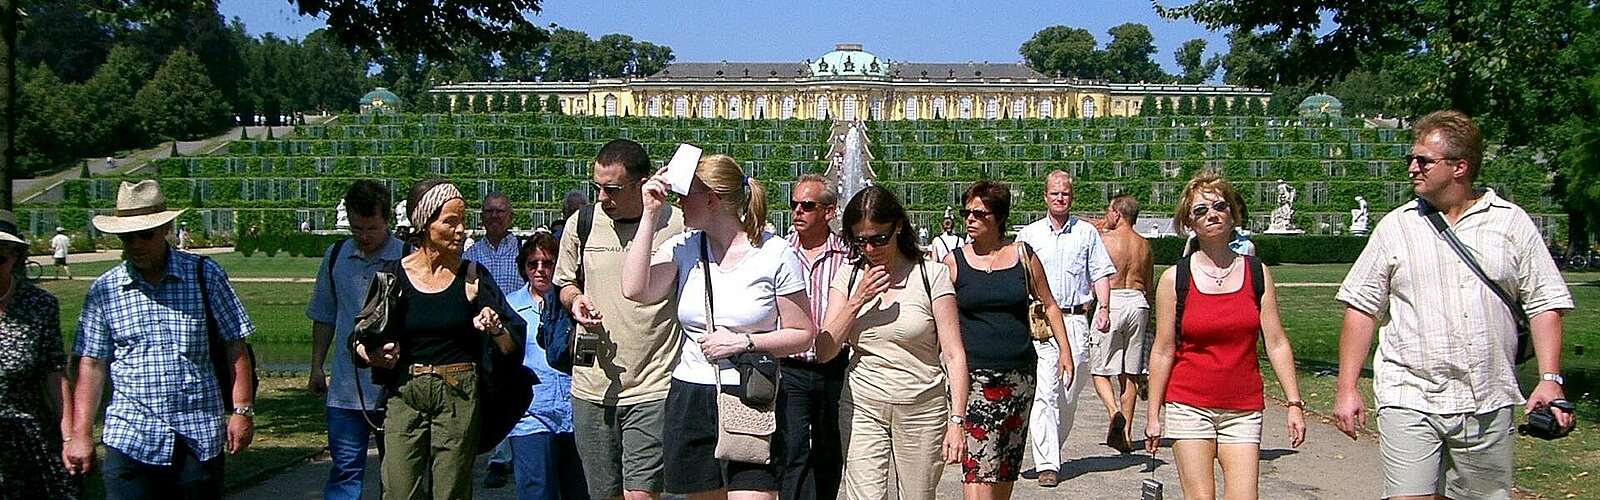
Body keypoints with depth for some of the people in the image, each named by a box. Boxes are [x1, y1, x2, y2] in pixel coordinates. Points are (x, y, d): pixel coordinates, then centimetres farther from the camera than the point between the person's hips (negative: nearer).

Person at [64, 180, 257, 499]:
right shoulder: (103, 291, 4)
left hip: (200, 437, 0)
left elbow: (235, 346, 2)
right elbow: (92, 365, 5)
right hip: (130, 439, 1)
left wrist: (242, 411, -3)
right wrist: (80, 435, 2)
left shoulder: (206, 275, 0)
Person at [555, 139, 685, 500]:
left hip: (652, 389, -4)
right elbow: (565, 283, 20)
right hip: (592, 387, 4)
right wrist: (575, 301, -1)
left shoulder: (679, 227, -6)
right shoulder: (581, 223, 5)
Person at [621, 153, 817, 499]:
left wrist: (743, 342, -13)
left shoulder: (776, 254, -4)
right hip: (690, 400, 4)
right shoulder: (683, 248, 6)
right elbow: (635, 290, -11)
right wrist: (651, 214, -9)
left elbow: (803, 334, 0)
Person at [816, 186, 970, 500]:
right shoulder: (848, 278, 6)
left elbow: (954, 355, -7)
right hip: (861, 408, 2)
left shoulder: (932, 276, -4)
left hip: (923, 407, -2)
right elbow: (824, 352, -1)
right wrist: (858, 301, -12)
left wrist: (957, 420, -16)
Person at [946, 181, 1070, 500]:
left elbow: (1049, 306, 15)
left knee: (1006, 467, 11)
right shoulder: (953, 262, 2)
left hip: (1019, 374, 3)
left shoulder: (1022, 256, 6)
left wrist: (1065, 351, 10)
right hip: (974, 374, -2)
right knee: (978, 465, -14)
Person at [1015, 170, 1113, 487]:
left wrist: (1103, 309, -5)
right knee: (1044, 392, -11)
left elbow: (1101, 273, 9)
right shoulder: (1028, 234, 11)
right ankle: (1046, 464, -12)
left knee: (1070, 393, 5)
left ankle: (1050, 449, 24)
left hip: (1075, 319, 2)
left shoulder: (1087, 233, 12)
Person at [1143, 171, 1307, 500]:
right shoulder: (1175, 278, -1)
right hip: (1189, 407, -2)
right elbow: (1162, 352, 1)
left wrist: (1294, 403, 0)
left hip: (1244, 410, 2)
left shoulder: (1257, 273, 5)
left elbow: (1276, 344, 5)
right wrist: (1153, 415, 0)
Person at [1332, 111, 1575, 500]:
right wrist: (1347, 388, -1)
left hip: (1488, 405, 1)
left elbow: (1544, 305, 6)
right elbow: (1362, 309, 4)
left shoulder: (1511, 222, 6)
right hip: (1409, 399, -1)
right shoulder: (1395, 227, 5)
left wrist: (1550, 379, -5)